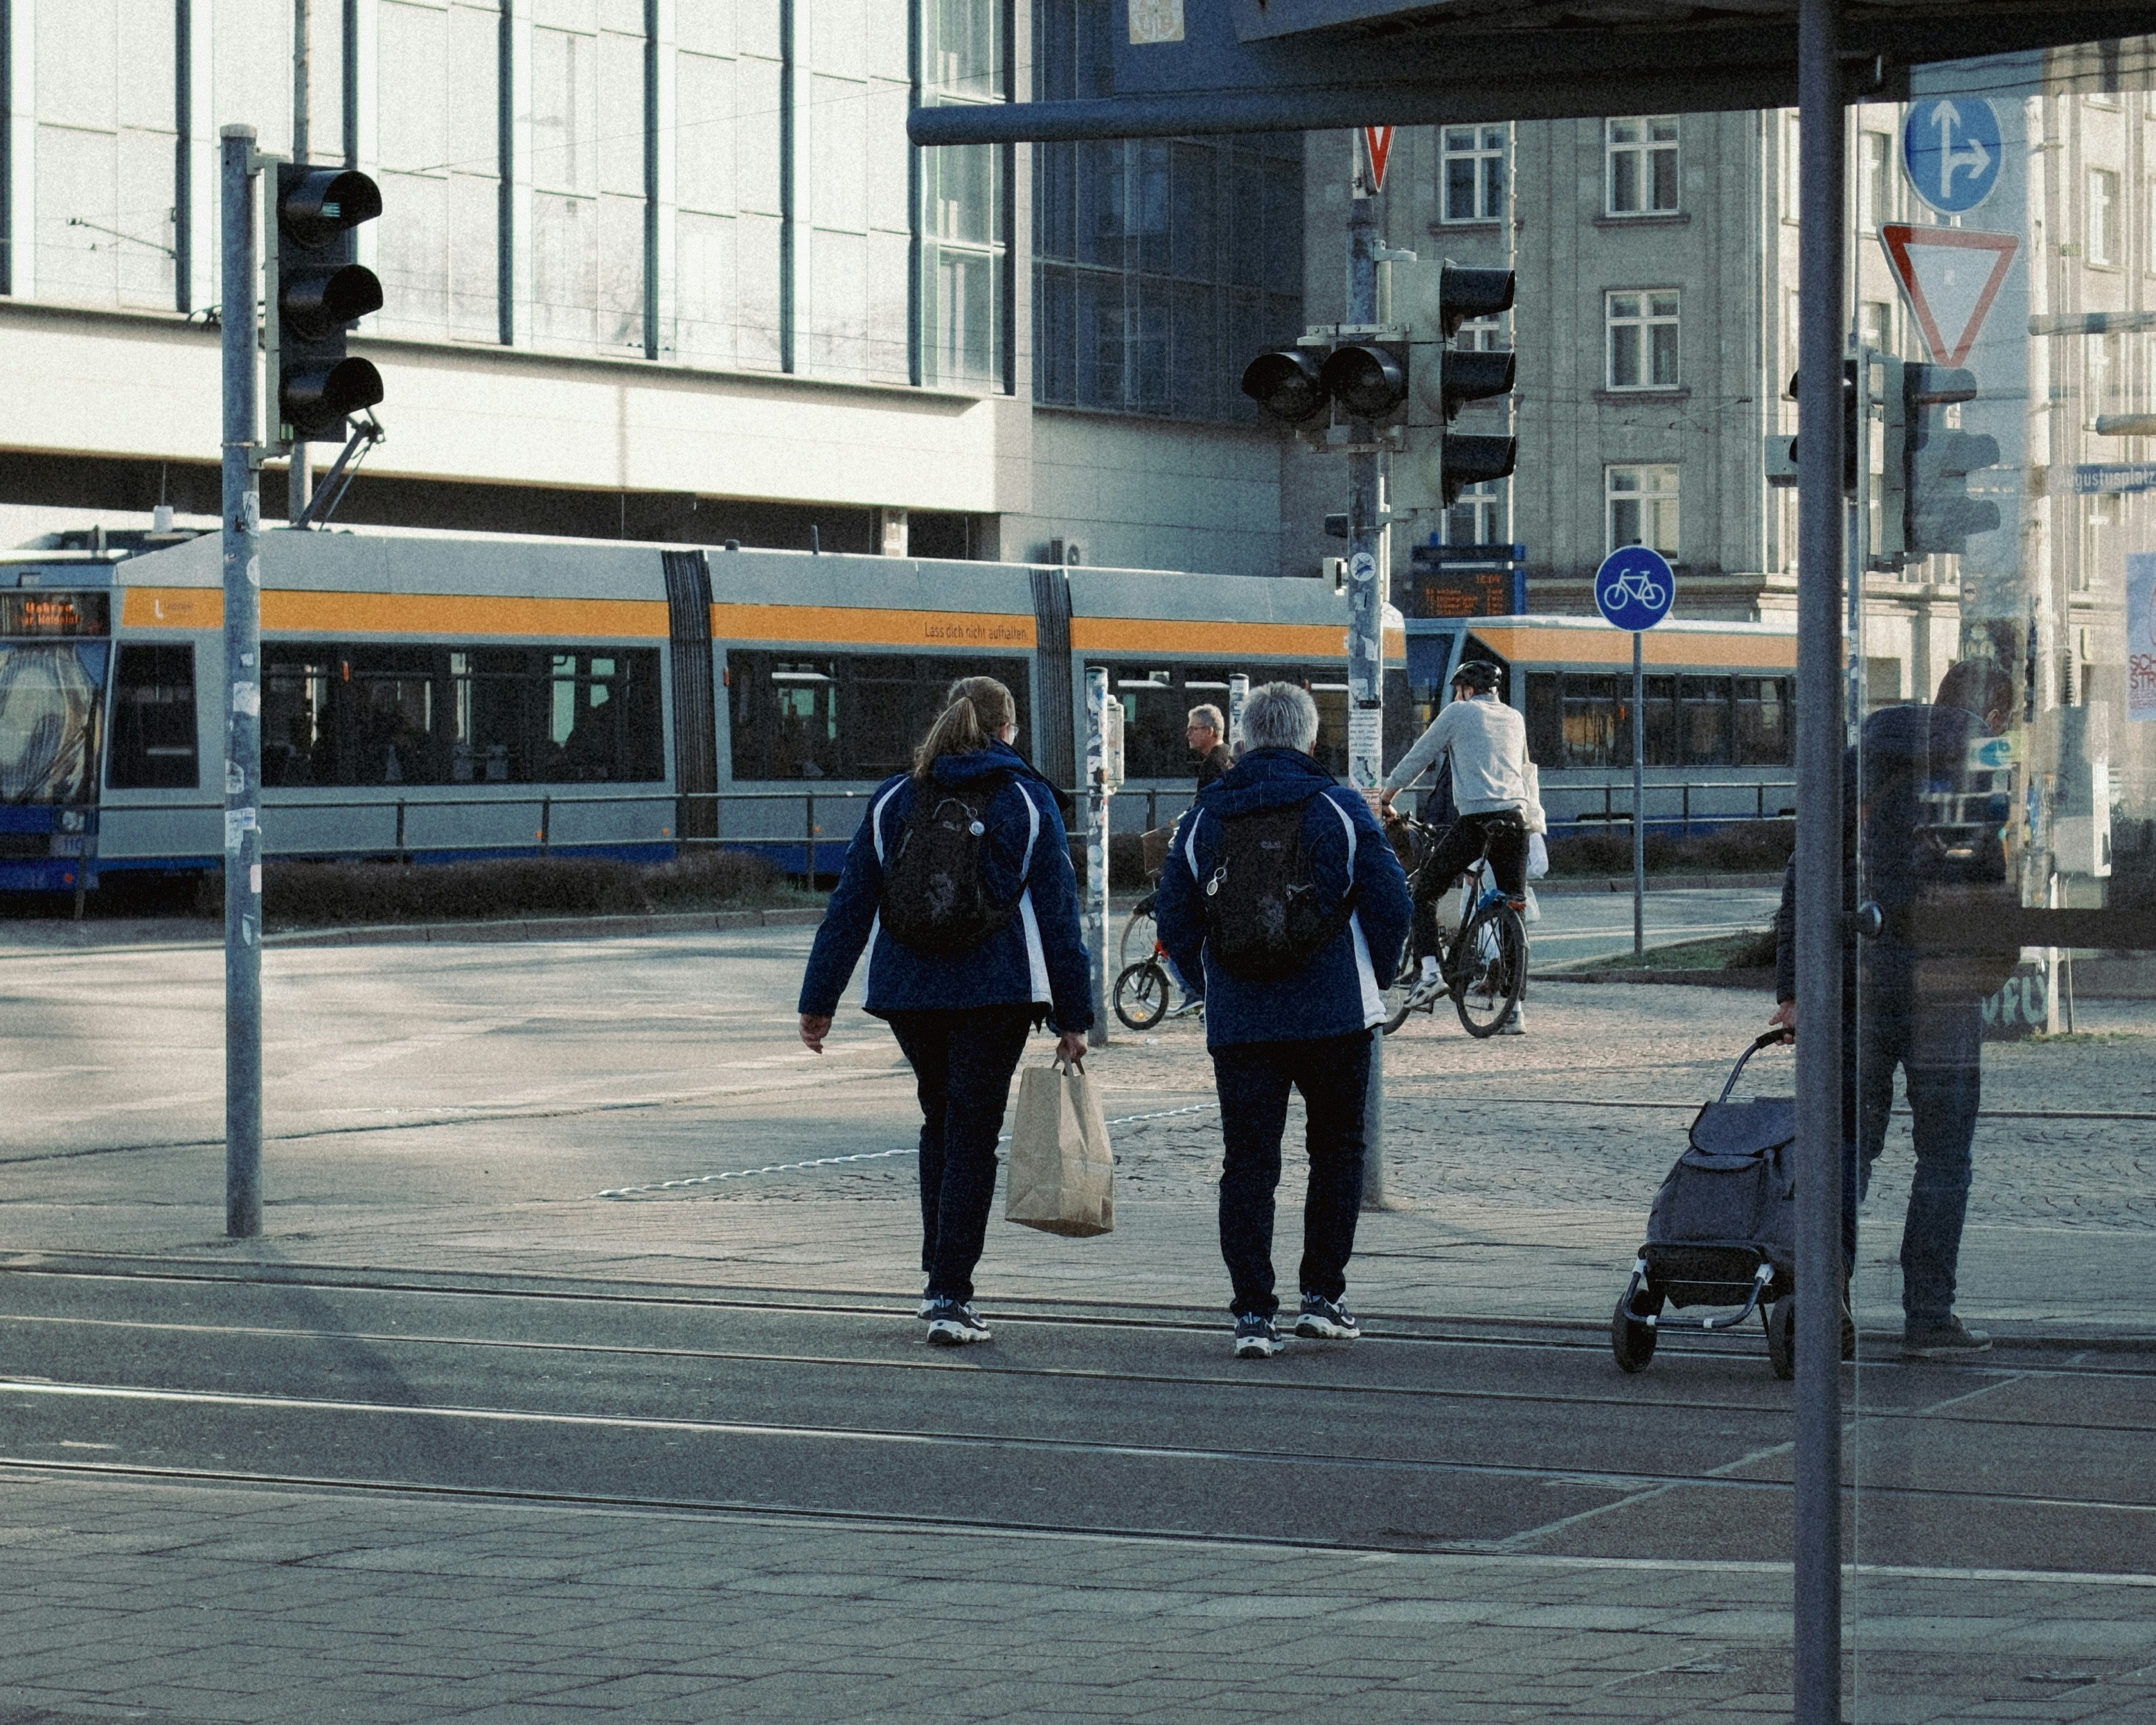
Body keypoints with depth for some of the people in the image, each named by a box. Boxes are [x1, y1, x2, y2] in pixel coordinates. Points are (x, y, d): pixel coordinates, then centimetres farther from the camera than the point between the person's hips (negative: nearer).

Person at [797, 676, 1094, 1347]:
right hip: (995, 994, -3)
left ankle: (939, 1282, 19)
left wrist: (819, 1002, 10)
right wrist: (1073, 1018, 2)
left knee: (939, 1123, 21)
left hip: (907, 992, 3)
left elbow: (849, 908, 6)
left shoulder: (893, 801, 7)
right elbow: (1059, 917, -1)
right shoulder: (1027, 802, 0)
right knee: (972, 1136, 1)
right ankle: (952, 1297, -5)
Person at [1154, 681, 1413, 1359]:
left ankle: (1253, 1314, -3)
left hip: (1237, 1021, 2)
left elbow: (1174, 919, 6)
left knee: (1248, 1163, 4)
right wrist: (1373, 976, 12)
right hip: (1334, 1016, -2)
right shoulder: (1339, 808, -3)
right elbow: (1393, 905, -5)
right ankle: (1322, 1297, 12)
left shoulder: (1203, 816, 4)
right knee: (1336, 1151, 14)